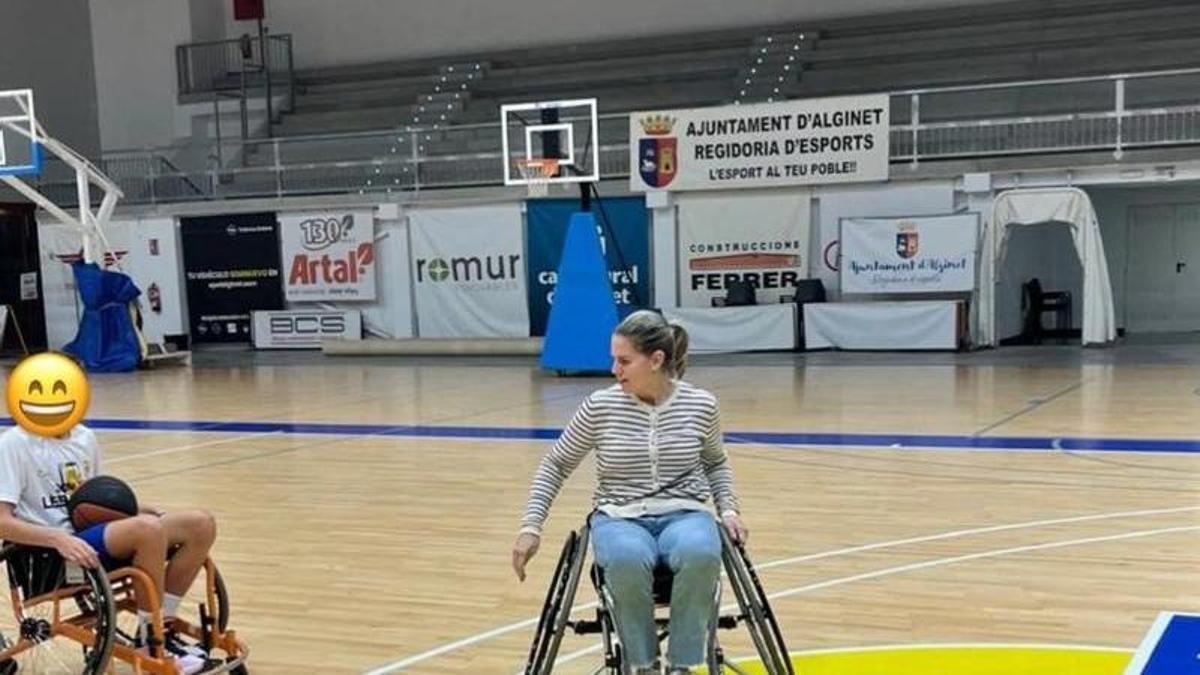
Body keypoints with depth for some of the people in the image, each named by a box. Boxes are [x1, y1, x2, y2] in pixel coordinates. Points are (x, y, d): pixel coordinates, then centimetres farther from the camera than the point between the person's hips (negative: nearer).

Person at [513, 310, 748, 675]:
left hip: (684, 514, 1)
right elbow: (556, 465, 7)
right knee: (627, 561, -39)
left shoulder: (701, 405, -1)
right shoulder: (600, 406, -4)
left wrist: (728, 510, 2)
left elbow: (716, 463, 18)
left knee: (701, 555, -38)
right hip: (620, 517, 0)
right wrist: (531, 525, -2)